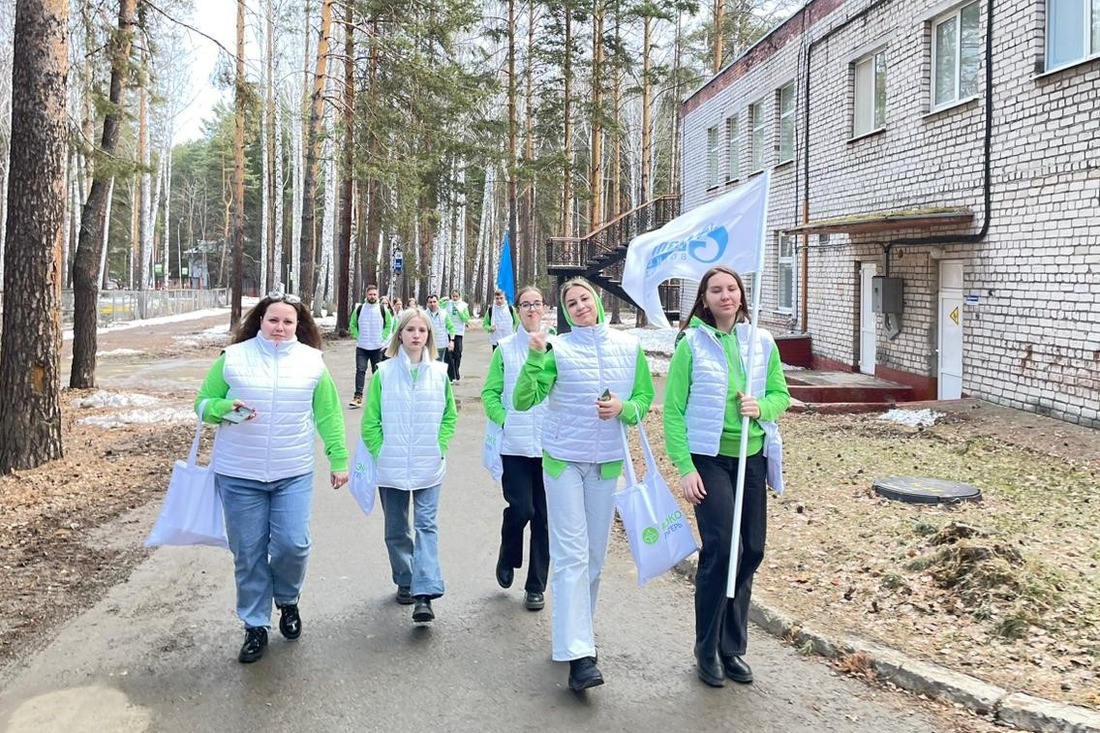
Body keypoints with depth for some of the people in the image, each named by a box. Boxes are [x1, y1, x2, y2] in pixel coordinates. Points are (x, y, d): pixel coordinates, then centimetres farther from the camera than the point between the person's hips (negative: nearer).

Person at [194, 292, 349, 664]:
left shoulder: (312, 361, 2)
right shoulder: (233, 357, -1)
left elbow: (328, 415, 8)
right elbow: (203, 403, 5)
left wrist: (339, 460, 8)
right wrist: (227, 408, -16)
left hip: (294, 474, 0)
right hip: (239, 476, 0)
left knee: (293, 545, -6)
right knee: (248, 554, 6)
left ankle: (288, 601, 26)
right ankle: (255, 626, 23)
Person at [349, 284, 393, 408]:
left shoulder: (383, 310, -1)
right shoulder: (359, 309, 0)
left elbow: (389, 325, 8)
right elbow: (353, 325, 10)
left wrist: (382, 337, -1)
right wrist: (357, 337, 0)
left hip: (378, 347, 0)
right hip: (361, 347, 0)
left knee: (377, 372, 9)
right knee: (360, 370, -8)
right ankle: (358, 397, -9)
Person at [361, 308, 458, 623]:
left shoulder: (439, 373, -1)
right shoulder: (384, 373, -4)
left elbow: (450, 416, 8)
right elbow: (370, 422, 1)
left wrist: (439, 448, -1)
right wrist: (381, 453, -5)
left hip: (429, 467, 0)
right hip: (392, 468, 0)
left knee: (426, 526, -7)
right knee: (396, 530, 12)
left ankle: (425, 593, -10)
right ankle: (405, 582, 30)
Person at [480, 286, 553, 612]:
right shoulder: (505, 348, 1)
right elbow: (490, 393, 5)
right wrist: (504, 420, -7)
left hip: (550, 445, 1)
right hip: (515, 445, -1)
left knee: (544, 515, 6)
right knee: (520, 508, -8)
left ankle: (536, 586, 19)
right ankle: (507, 559, 24)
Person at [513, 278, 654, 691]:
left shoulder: (629, 347, 2)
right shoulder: (557, 348, -6)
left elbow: (644, 398, 9)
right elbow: (524, 400, -12)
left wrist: (624, 408, -11)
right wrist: (534, 358, -26)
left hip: (608, 460, 4)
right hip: (564, 458, -3)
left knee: (595, 553, 12)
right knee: (571, 555, -7)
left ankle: (575, 631, 30)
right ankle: (578, 654, -8)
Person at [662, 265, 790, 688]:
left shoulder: (761, 342, 5)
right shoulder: (692, 344, -6)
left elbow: (781, 395, 13)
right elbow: (673, 410, -6)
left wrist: (760, 406, -11)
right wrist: (684, 468, -11)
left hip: (752, 458, 5)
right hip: (709, 458, -5)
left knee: (751, 551, 8)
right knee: (719, 549, -11)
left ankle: (732, 648, 25)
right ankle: (707, 650, 8)